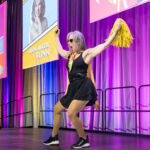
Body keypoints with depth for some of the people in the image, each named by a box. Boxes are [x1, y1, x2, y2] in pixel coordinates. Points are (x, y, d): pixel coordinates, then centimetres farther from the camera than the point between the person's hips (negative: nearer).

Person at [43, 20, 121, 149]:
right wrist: (57, 37, 48)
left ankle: (84, 140, -6)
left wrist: (116, 29, 0)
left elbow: (106, 44, -2)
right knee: (57, 109, 14)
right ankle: (54, 138, 25)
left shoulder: (86, 53, -2)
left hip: (84, 86, -9)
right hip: (73, 88, 9)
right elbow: (60, 50, 39)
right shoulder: (69, 55, 17)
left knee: (71, 113, -22)